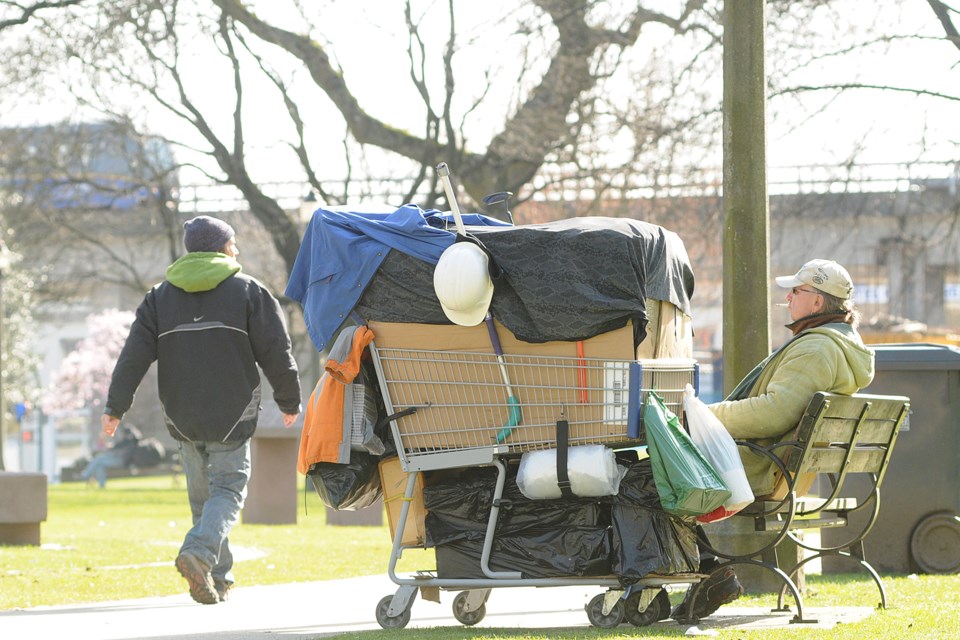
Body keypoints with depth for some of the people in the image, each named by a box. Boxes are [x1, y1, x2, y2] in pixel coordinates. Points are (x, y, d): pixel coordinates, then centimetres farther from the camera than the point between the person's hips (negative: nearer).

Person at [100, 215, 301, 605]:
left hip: (182, 417, 3)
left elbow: (135, 354, 2)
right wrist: (289, 401, 11)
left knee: (201, 493, 14)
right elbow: (275, 353, -1)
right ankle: (199, 552, -26)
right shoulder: (248, 291, 0)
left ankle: (218, 578, 14)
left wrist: (115, 406, 3)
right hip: (231, 414, -3)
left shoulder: (161, 296, 8)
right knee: (229, 487, -1)